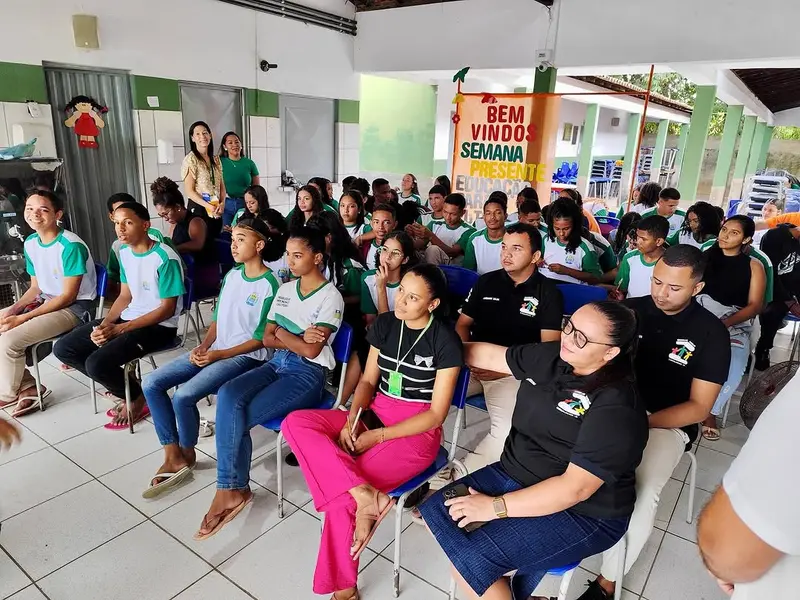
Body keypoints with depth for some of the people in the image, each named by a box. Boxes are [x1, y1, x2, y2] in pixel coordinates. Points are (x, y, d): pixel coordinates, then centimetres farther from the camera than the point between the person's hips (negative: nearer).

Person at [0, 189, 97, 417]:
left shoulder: (71, 246, -21)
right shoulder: (30, 243, 4)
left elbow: (68, 296, -20)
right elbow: (36, 287, 12)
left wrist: (23, 318, -21)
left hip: (76, 307, -9)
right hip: (45, 301, 9)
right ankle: (28, 387, 7)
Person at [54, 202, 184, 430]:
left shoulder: (165, 258, -20)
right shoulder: (124, 252, 6)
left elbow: (167, 309, -19)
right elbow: (125, 296, 12)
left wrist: (118, 329, -20)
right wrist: (105, 323, -7)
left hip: (158, 326, -9)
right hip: (128, 317, 9)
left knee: (96, 364, -25)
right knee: (63, 349, 2)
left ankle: (140, 397, 4)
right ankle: (124, 387, 10)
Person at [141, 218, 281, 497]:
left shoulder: (269, 286, -13)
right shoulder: (231, 275, 10)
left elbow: (261, 339, -13)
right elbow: (218, 317, 15)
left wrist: (219, 355, -16)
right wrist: (203, 346, -2)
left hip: (246, 356, -8)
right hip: (214, 350, 8)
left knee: (183, 395, -25)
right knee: (151, 383, -5)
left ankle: (187, 454, 5)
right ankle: (172, 457, 1)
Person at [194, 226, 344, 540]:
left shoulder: (331, 297, -10)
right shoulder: (284, 290, 12)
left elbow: (311, 351, -17)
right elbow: (267, 339, 9)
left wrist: (282, 333, -2)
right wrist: (297, 338, -9)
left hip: (308, 374, -6)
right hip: (276, 364, 7)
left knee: (233, 415, -21)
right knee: (227, 396, -23)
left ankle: (229, 490, 1)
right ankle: (234, 489, -12)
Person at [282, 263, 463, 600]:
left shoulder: (446, 342, -14)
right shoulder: (385, 324, 2)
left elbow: (436, 414, -13)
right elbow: (368, 380, 8)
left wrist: (377, 436, -17)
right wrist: (352, 419, -11)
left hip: (416, 433, -6)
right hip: (374, 414, 6)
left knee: (339, 495, -21)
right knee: (295, 423, -16)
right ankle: (365, 495, -28)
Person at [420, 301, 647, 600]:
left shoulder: (616, 408, -24)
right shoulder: (552, 357, -3)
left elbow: (575, 488, -27)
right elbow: (490, 355, 9)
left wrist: (496, 507, -24)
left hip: (581, 514, -7)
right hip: (515, 474, 8)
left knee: (472, 561, -22)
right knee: (436, 510, -5)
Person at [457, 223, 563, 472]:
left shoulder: (548, 293, 2)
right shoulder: (486, 281, 13)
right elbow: (462, 324, 16)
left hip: (514, 372, -3)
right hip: (475, 365, 4)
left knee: (508, 430, -32)